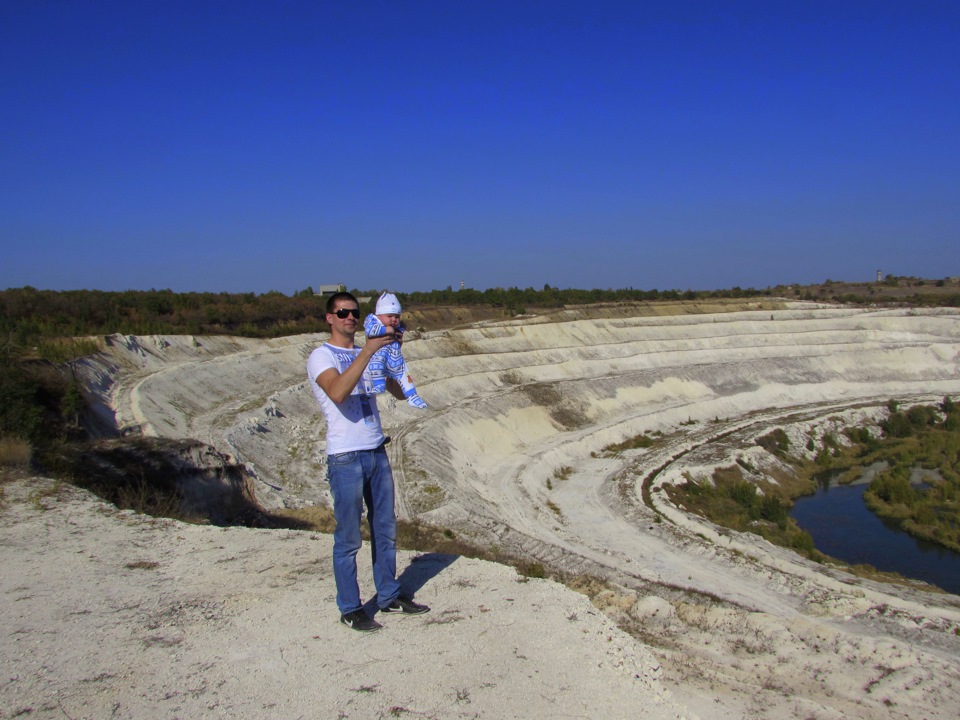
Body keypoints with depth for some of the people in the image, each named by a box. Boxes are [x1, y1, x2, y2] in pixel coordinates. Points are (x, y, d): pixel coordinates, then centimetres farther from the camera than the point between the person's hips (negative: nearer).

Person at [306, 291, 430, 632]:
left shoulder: (368, 354, 15)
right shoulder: (321, 357, -6)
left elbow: (399, 392, 10)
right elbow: (338, 392, -27)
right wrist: (368, 351, -29)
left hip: (377, 452, 7)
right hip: (345, 459, -7)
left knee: (385, 530, 14)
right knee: (348, 539, 2)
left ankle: (389, 596, 28)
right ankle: (350, 609, 14)